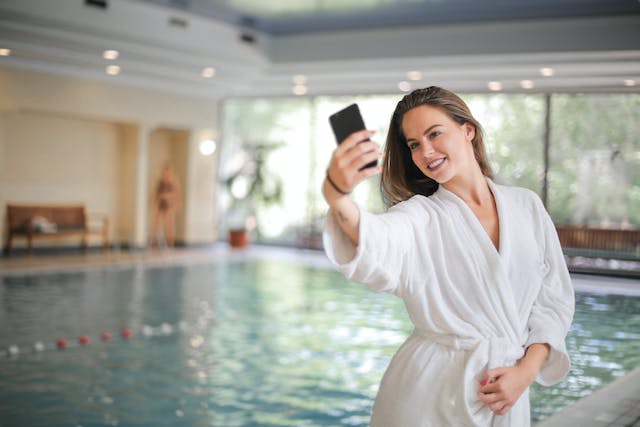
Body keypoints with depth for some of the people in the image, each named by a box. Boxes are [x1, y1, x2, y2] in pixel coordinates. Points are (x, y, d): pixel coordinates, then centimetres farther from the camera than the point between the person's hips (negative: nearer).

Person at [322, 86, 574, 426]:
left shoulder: (526, 206, 4)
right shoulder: (420, 216, -6)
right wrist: (336, 194, -50)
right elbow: (377, 247, -30)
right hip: (430, 393, -2)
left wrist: (527, 370, -7)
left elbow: (554, 299, 7)